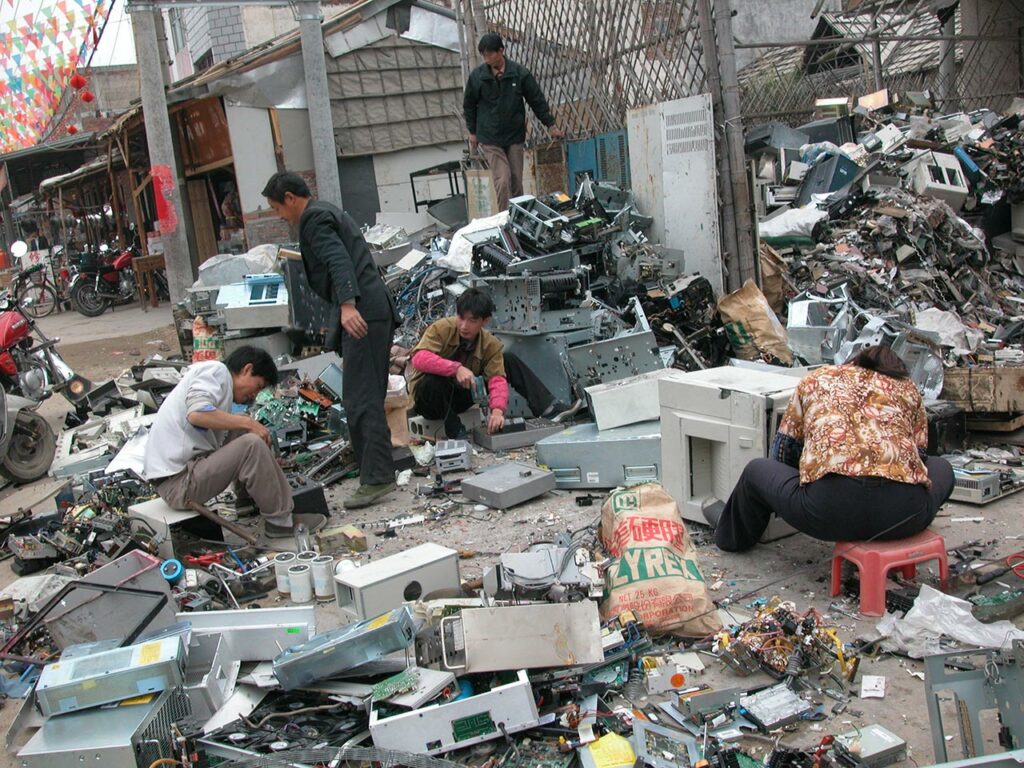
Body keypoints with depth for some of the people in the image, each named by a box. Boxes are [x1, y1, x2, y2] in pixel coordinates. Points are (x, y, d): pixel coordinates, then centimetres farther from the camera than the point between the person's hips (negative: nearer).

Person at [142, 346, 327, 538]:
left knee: (242, 430, 17)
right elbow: (196, 413, -24)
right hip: (177, 482, -10)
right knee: (251, 445, -21)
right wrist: (249, 423, -16)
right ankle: (281, 520, -9)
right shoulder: (216, 370, -6)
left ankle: (249, 500, 15)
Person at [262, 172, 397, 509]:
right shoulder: (328, 213, 26)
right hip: (375, 309, 11)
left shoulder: (314, 218, -5)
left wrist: (347, 305, -33)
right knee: (368, 395, 14)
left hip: (362, 314, -11)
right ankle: (376, 467, 20)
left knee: (360, 398, -11)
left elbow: (338, 261, -21)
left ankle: (377, 478, -12)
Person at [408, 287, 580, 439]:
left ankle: (549, 409, -9)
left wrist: (498, 409, -39)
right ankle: (455, 431, -21)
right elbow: (419, 358, -35)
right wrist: (456, 368, -46)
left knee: (509, 361, -4)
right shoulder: (441, 329, -22)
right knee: (434, 381, -42)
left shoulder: (491, 344, -10)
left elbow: (497, 379, -20)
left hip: (460, 395, 4)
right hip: (430, 396, -4)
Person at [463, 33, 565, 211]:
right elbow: (468, 105, 9)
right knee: (503, 181, -13)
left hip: (515, 137, 2)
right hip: (490, 139, -2)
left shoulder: (520, 73, -5)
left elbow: (537, 100, 4)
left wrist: (551, 125, 6)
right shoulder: (477, 76, -6)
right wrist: (473, 131, 10)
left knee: (517, 181, 7)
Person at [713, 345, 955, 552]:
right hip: (904, 516, 2)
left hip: (830, 506, -1)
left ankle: (733, 537, 49)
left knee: (756, 470, 28)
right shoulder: (907, 387, 25)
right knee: (940, 467, 36)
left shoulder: (816, 379, 23)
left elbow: (783, 450, 27)